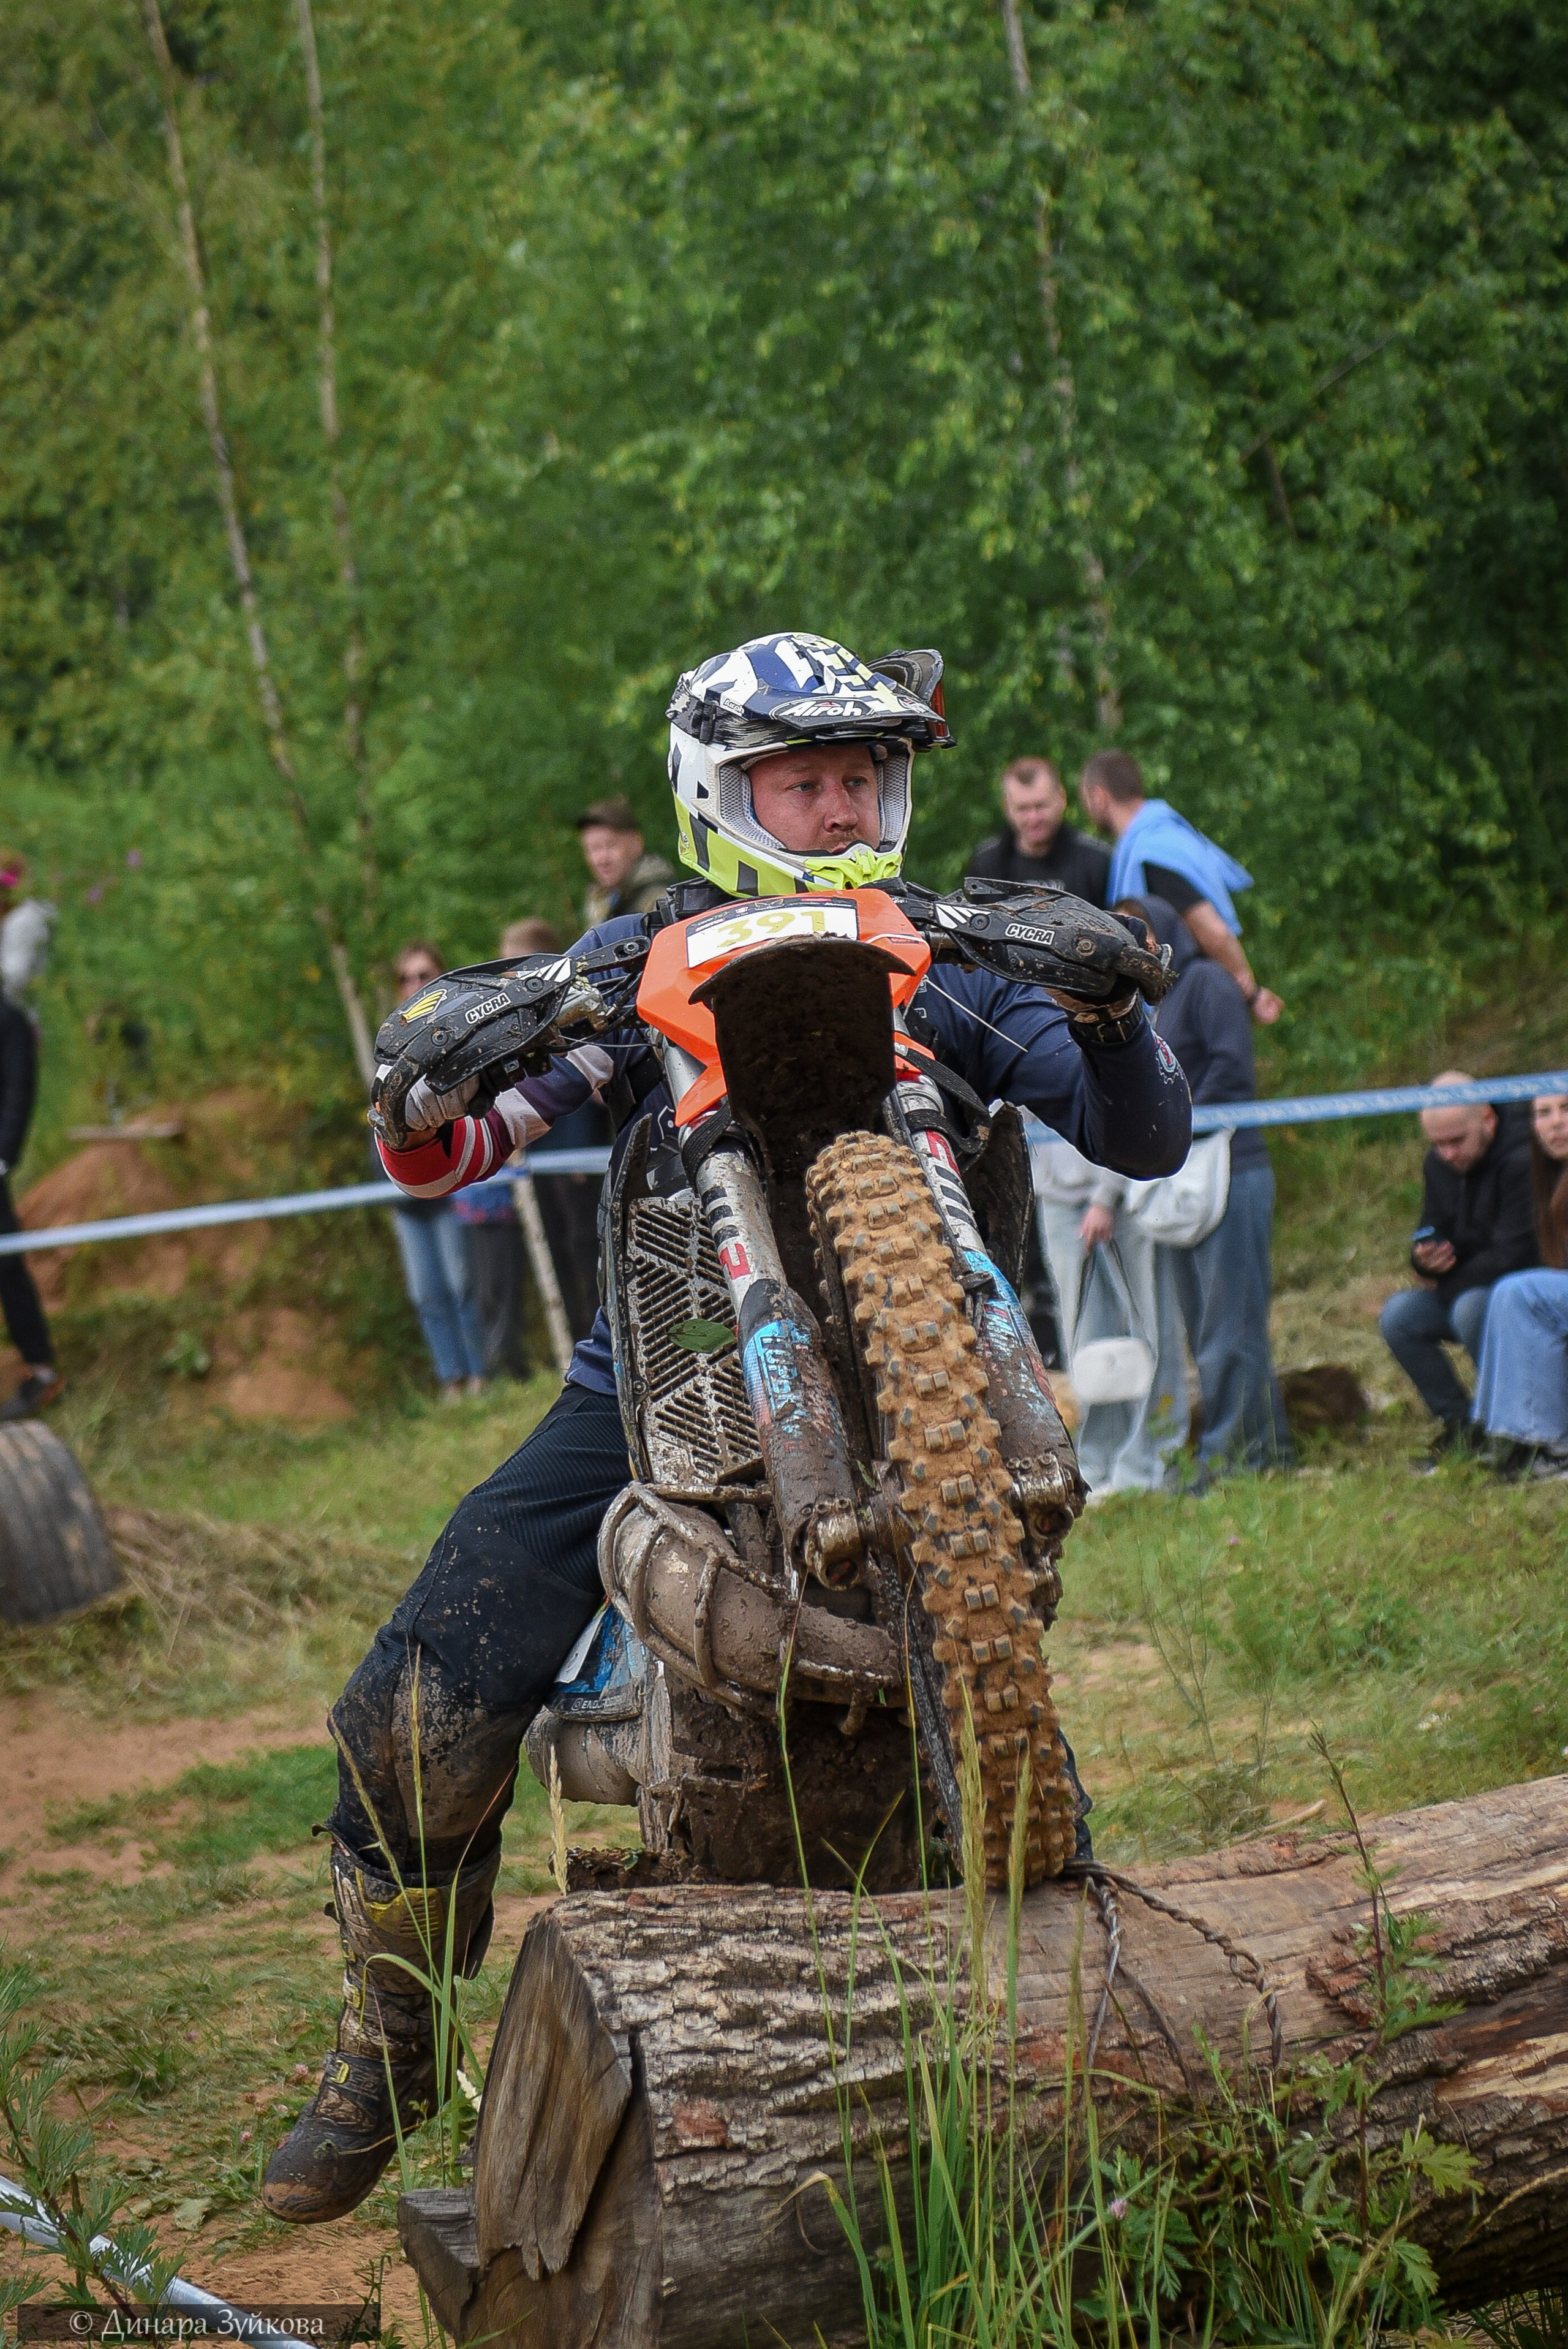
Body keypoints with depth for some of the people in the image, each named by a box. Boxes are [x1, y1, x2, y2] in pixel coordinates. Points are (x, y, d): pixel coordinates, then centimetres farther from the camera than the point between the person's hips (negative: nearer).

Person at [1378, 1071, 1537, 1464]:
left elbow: (1513, 1255, -28)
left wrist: (1444, 1286, -17)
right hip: (1467, 1291, 8)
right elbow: (1432, 1237, 11)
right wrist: (1425, 1259, -15)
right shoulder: (1440, 1165, 2)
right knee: (1398, 1316, -15)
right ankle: (1458, 1426, -5)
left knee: (1470, 1308, -35)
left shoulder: (1522, 1159, -24)